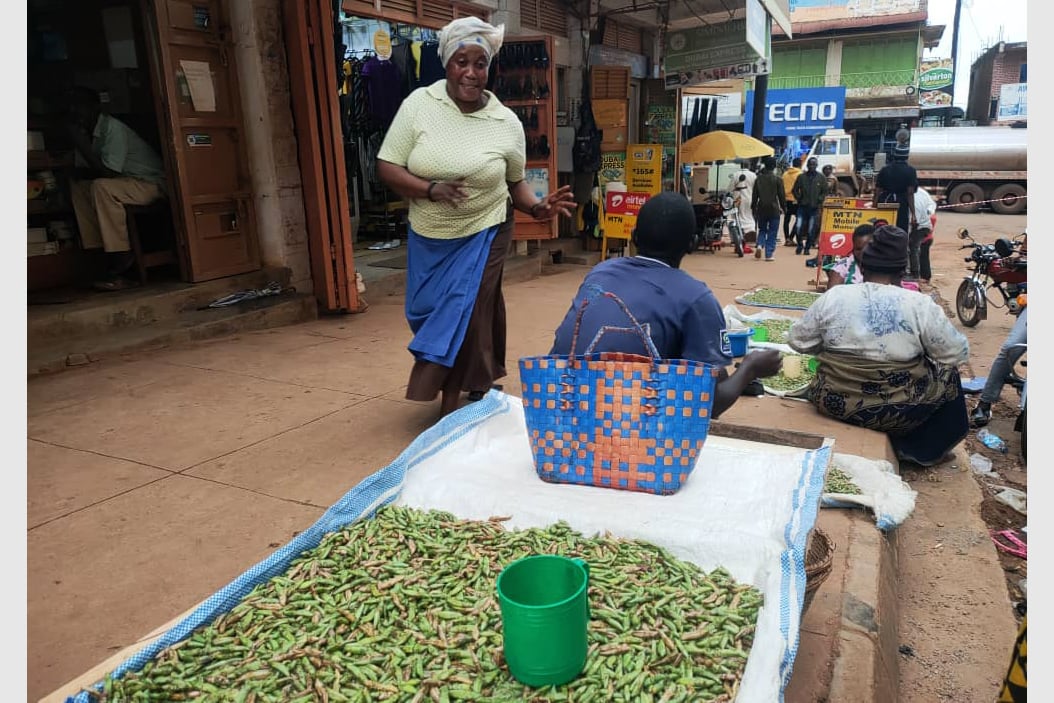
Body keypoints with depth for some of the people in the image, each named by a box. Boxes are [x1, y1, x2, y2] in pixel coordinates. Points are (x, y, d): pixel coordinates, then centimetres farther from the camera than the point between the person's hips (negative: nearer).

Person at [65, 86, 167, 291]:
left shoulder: (112, 128, -18)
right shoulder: (88, 132, 8)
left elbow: (108, 172, -25)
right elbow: (81, 171, 12)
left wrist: (81, 143, -21)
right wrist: (81, 173, -11)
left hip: (152, 184, -9)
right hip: (124, 182, 9)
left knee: (102, 187, -29)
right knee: (78, 186, 2)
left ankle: (121, 257, -24)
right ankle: (99, 248, -1)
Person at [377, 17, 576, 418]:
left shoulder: (507, 122, -6)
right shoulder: (419, 104, -8)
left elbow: (515, 182, 7)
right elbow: (386, 167, -9)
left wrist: (537, 207, -13)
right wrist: (430, 190, -24)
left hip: (483, 235, -2)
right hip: (428, 237, 2)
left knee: (464, 317, -1)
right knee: (430, 316, 12)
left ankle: (453, 406, 17)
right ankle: (464, 390, 36)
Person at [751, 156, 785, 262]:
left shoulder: (758, 179, 4)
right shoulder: (778, 179, -7)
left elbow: (755, 195, 7)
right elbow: (781, 195, -5)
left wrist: (753, 208, 15)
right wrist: (783, 207, 7)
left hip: (761, 209, 3)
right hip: (774, 209, -3)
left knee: (762, 229, 18)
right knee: (772, 233, 3)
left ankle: (759, 245, -8)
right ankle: (769, 254, 1)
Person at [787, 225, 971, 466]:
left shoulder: (832, 296, -5)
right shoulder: (920, 305, -11)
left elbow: (797, 341, 3)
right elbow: (957, 352, -2)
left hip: (835, 403, 2)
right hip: (898, 412, -1)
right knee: (947, 374, 24)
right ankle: (921, 449, 31)